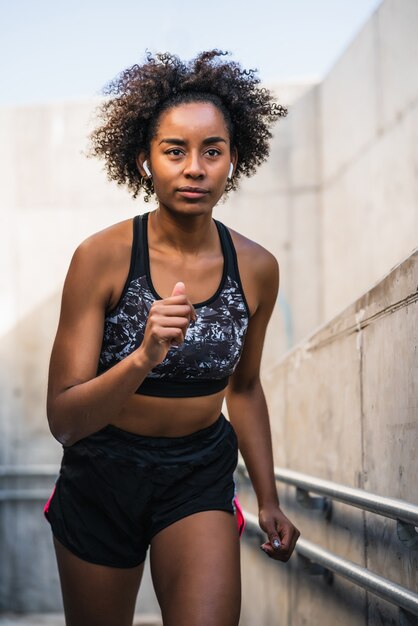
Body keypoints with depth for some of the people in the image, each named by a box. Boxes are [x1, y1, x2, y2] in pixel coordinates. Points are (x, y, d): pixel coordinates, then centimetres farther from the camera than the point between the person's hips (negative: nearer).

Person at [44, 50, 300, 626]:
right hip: (102, 473, -1)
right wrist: (143, 357, -38)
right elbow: (63, 420, -22)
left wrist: (269, 499, 13)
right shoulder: (103, 257, -19)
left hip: (200, 476, 1)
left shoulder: (257, 269, -8)